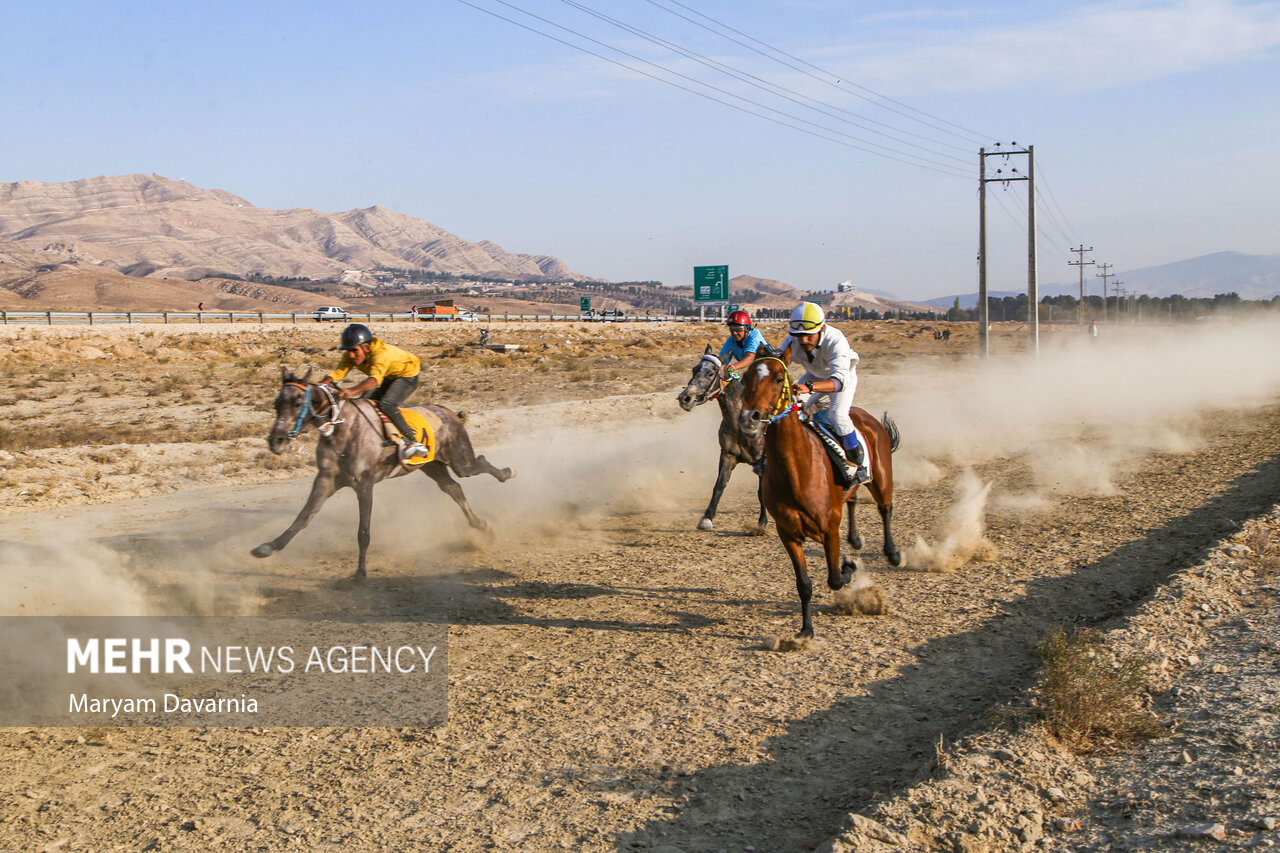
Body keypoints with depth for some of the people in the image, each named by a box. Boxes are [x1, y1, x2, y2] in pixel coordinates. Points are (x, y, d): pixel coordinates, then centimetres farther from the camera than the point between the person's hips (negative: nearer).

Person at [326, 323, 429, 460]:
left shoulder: (381, 353, -38)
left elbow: (374, 379, -53)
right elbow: (337, 373, -21)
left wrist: (353, 391, -70)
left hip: (407, 376, -9)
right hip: (387, 378, 9)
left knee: (386, 404, -29)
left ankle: (412, 442, -27)